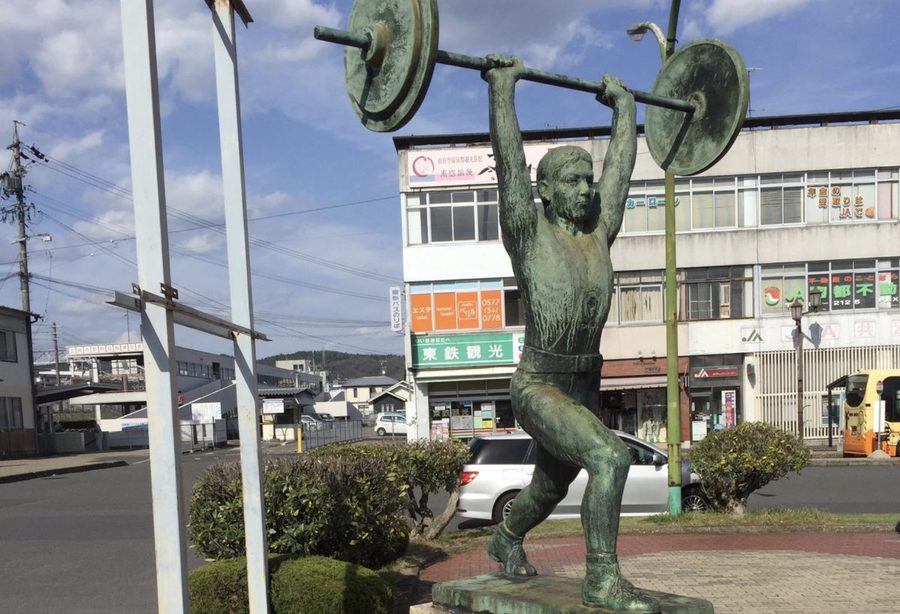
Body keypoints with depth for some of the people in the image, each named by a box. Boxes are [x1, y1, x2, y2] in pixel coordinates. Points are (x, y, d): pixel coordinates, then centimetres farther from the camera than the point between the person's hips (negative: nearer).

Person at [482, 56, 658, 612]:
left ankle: (506, 541, 53)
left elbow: (621, 164, 16)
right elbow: (510, 160, -14)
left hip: (585, 387, 7)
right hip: (539, 387, -7)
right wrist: (503, 88, -11)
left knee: (551, 488, 23)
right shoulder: (529, 233, -8)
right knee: (611, 457, -28)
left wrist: (625, 106, 24)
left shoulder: (599, 230, 7)